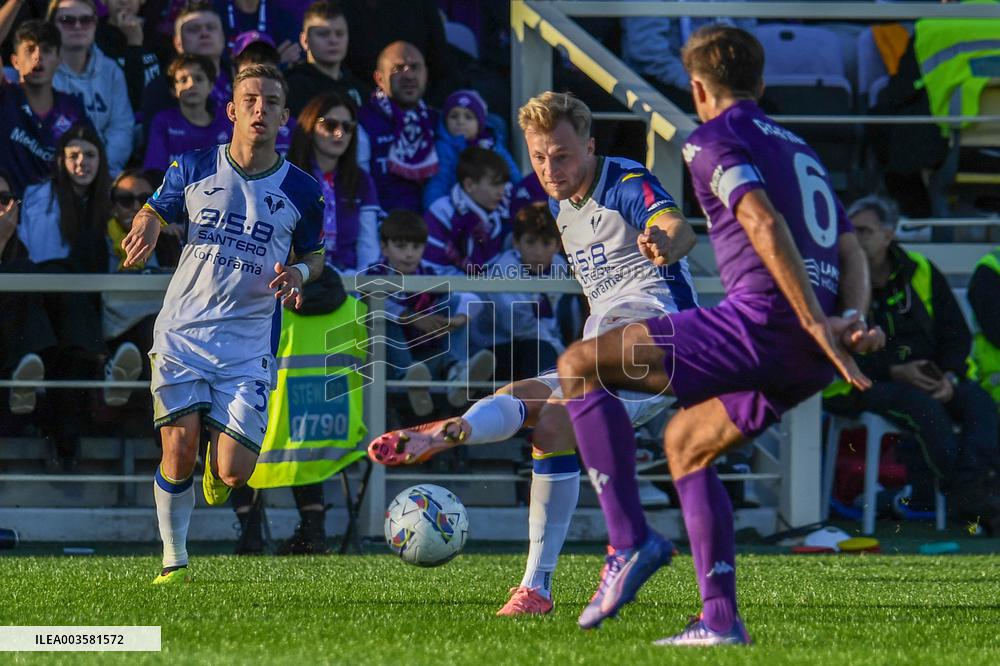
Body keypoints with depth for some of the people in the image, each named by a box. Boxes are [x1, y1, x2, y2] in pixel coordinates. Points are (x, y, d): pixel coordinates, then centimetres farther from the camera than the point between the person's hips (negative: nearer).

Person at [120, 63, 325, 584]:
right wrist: (147, 225, -10)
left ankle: (221, 446, 29)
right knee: (179, 453, -11)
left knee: (233, 474, -9)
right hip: (182, 332, 0)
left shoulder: (301, 192, 1)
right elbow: (153, 210, 15)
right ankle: (174, 559, 9)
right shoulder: (194, 168, 1)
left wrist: (299, 273, -9)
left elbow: (313, 255, 15)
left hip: (248, 343, 0)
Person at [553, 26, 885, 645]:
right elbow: (851, 250, 18)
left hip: (764, 317, -8)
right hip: (809, 362, 8)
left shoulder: (715, 139, 3)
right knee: (686, 442, 27)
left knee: (581, 366, 0)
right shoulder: (801, 151, 29)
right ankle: (721, 619, 17)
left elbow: (764, 225, -15)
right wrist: (852, 320, 1)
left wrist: (817, 325, -19)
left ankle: (630, 541, -10)